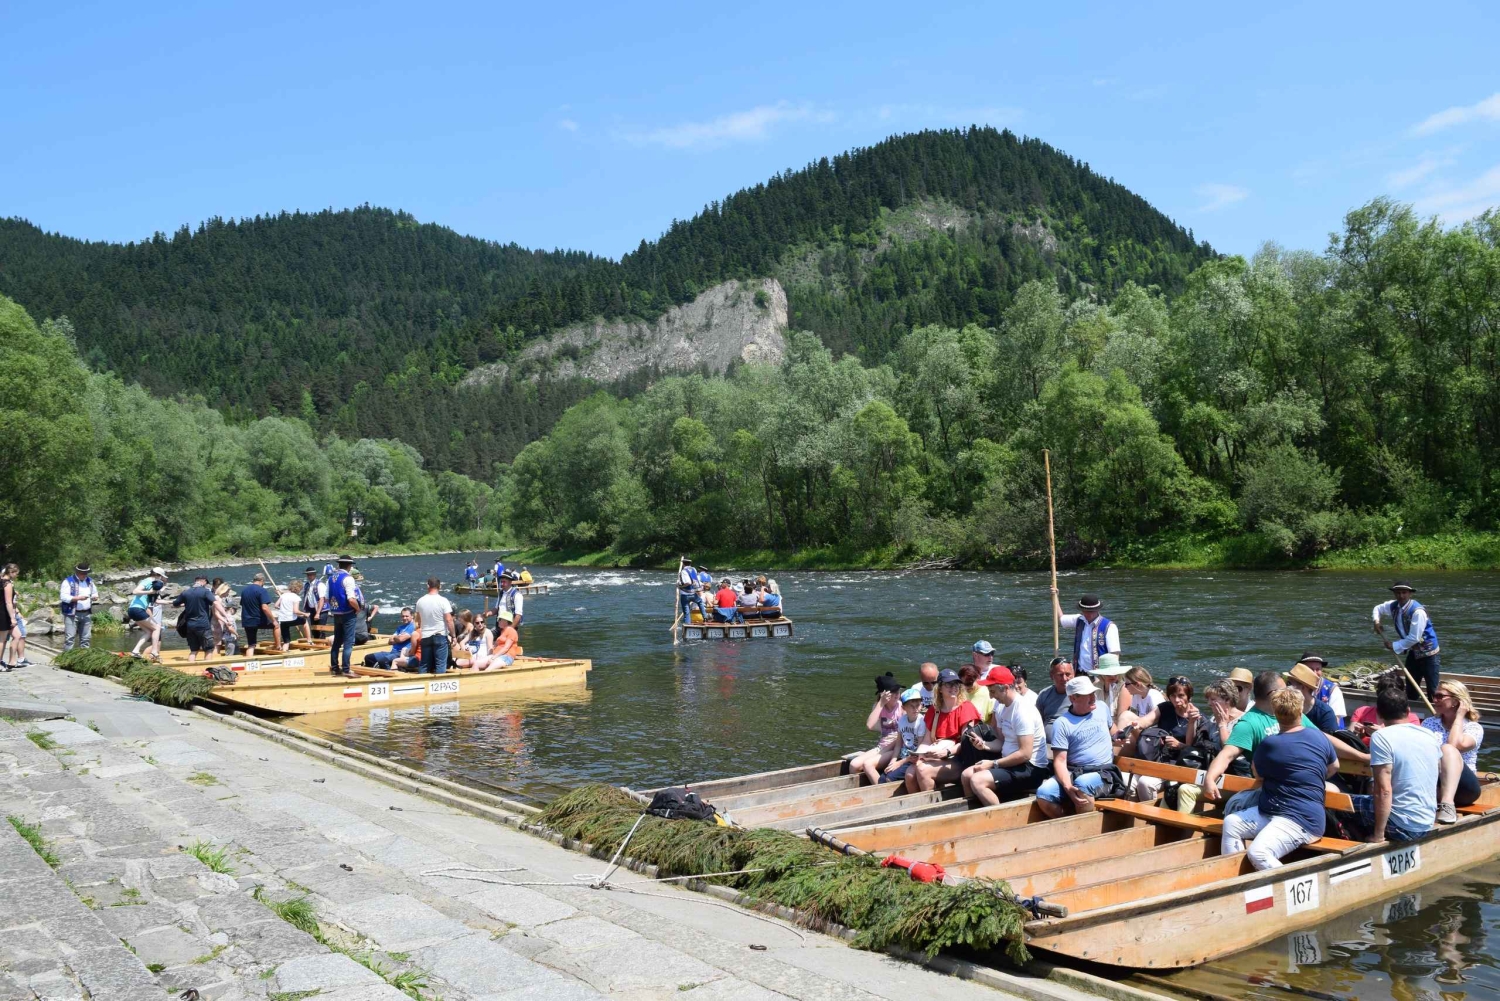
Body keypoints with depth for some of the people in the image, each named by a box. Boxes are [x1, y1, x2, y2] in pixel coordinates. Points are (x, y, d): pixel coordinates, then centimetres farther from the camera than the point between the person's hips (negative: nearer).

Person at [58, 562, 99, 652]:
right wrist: (79, 598, -24)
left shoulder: (89, 581, 12)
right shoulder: (68, 582, -7)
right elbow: (63, 597, -16)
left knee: (86, 638, 9)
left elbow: (95, 593, 23)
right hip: (72, 614, -6)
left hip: (86, 614, 6)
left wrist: (95, 597, -1)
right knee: (70, 638, -8)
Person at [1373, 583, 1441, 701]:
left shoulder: (1417, 611, -27)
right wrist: (1376, 622, -1)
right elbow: (1378, 608, 18)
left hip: (1428, 653, -8)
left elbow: (1414, 638, -27)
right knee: (1411, 691, 17)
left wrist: (1394, 645, -19)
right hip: (1413, 652, 8)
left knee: (1432, 691, -6)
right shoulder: (1393, 606, -5)